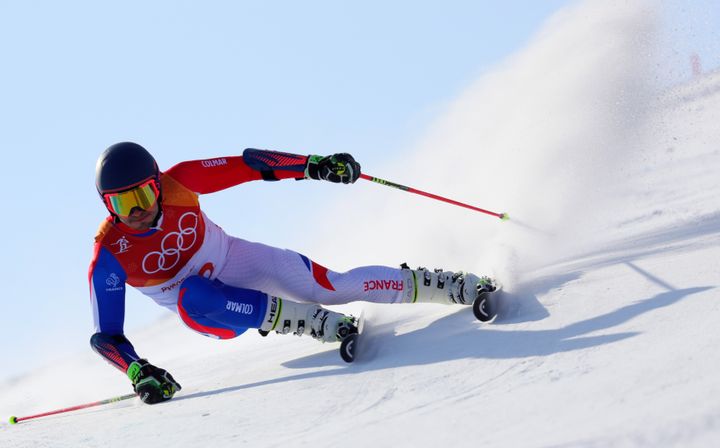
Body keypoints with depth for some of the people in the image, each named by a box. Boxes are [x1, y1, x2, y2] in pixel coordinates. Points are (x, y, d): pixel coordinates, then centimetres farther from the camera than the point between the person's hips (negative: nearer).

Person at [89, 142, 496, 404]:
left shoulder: (177, 183, -23)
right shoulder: (109, 254, -25)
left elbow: (247, 165, -15)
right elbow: (105, 335, -23)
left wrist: (312, 165, -26)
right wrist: (137, 371, -41)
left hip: (233, 260, 1)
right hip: (205, 309, -1)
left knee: (334, 287, -16)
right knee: (192, 295, -39)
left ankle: (461, 286, -2)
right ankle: (317, 322, -33)